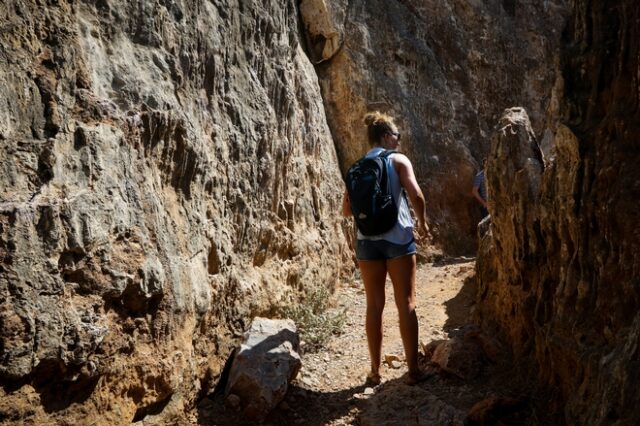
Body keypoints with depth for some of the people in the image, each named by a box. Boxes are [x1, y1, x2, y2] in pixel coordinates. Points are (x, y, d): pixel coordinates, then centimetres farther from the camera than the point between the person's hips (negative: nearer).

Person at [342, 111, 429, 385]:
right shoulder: (398, 160, -2)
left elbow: (347, 210, 8)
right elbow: (416, 195, -14)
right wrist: (422, 222, 2)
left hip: (367, 240, 4)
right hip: (398, 239, -3)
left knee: (374, 306, 9)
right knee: (406, 304, 4)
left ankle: (375, 371, 14)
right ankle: (413, 370, 8)